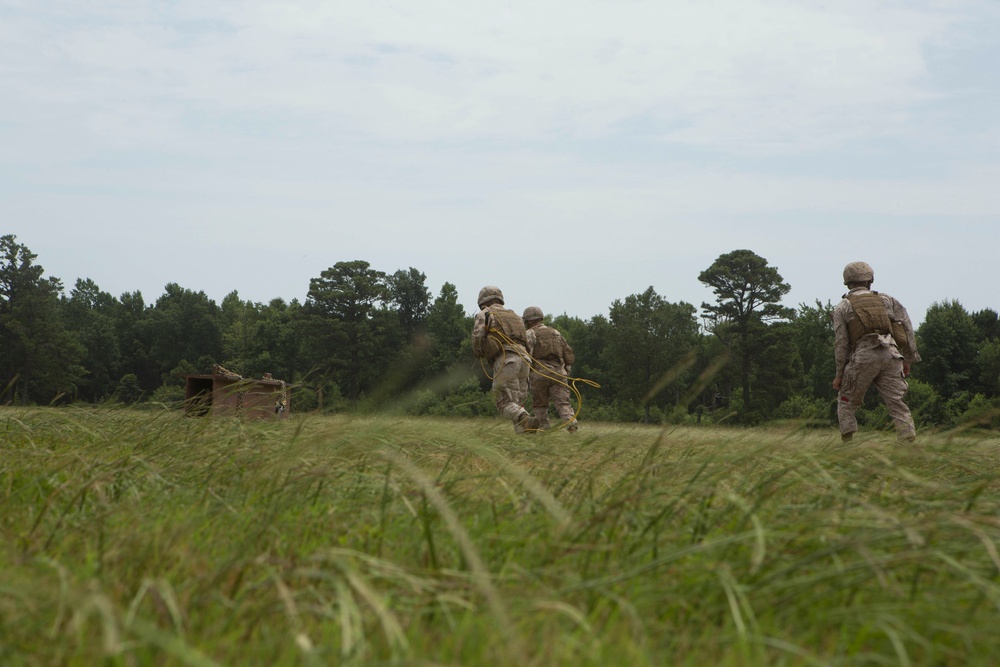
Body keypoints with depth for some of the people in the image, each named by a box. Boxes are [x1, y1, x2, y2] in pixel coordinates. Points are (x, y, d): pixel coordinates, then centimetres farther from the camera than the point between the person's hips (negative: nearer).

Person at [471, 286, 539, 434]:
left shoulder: (484, 315, 12)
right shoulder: (513, 315, 31)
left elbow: (477, 338, -3)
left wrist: (478, 354, 18)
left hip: (505, 361, -6)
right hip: (523, 359, 6)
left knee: (505, 403, -8)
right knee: (517, 403, 10)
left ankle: (526, 421, -33)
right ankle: (522, 431, -8)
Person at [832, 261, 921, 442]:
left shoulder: (842, 307, 13)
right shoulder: (886, 299, 21)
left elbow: (841, 343, 6)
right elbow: (906, 327, 13)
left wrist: (839, 374, 10)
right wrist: (908, 359, 15)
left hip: (863, 357, -2)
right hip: (891, 355, 2)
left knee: (846, 403, 12)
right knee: (897, 404, 3)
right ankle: (908, 441, -10)